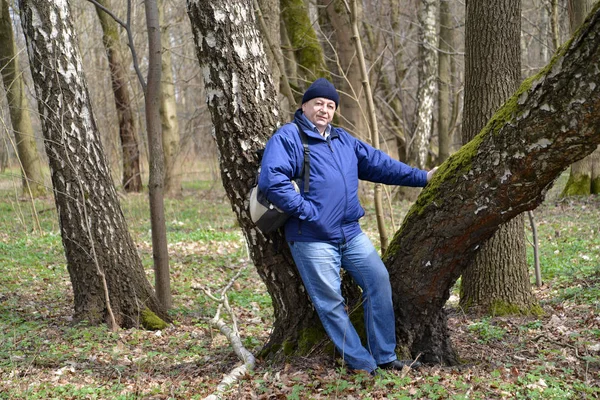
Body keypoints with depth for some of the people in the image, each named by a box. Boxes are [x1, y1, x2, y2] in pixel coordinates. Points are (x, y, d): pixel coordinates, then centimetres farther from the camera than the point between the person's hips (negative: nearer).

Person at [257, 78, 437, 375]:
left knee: (379, 281, 3)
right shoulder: (287, 138, -8)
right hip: (313, 239, -7)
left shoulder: (343, 140, 17)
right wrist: (306, 210, -19)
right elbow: (271, 181, -20)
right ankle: (362, 364, 8)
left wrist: (422, 177, 16)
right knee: (331, 303, -3)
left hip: (351, 234, 7)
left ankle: (384, 357, 13)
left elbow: (380, 164, 19)